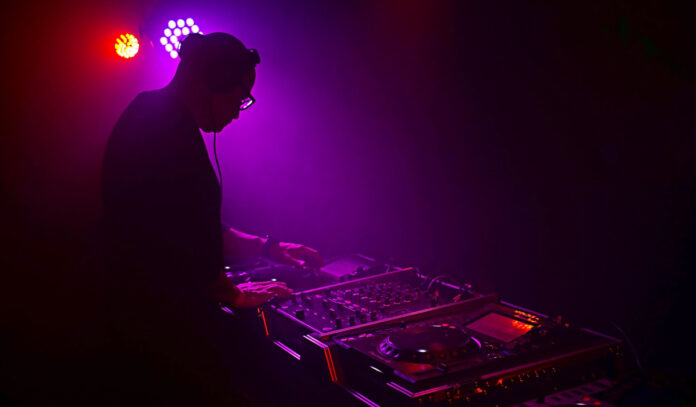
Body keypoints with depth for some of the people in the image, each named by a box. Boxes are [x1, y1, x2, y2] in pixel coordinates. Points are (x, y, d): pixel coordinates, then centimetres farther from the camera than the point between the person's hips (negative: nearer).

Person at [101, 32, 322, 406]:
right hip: (167, 329, -11)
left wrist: (266, 247, 22)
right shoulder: (169, 132, -19)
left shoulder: (152, 120, 16)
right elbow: (179, 243, -22)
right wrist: (233, 294, -7)